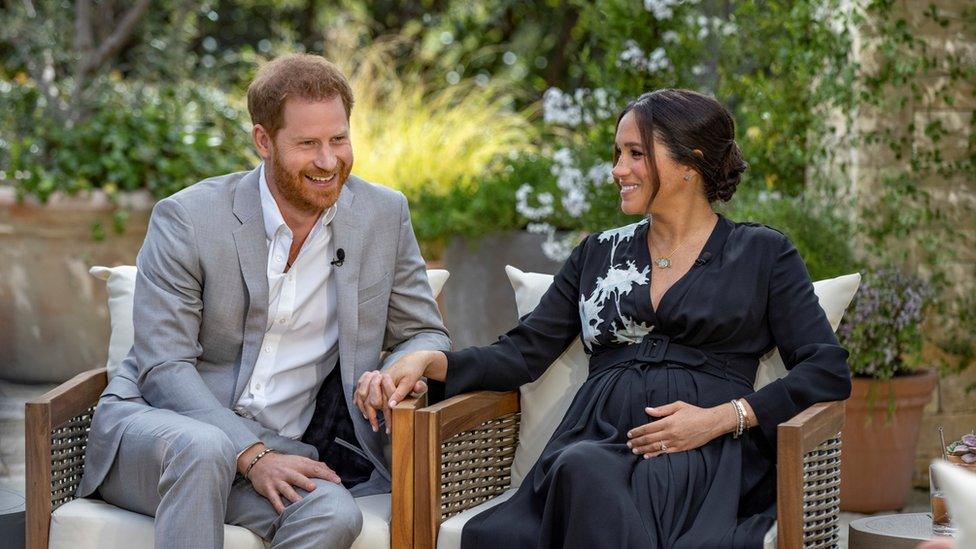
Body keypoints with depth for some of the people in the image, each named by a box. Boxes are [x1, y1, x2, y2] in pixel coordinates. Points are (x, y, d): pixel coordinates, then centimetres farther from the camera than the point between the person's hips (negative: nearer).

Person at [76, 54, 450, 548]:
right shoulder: (186, 219, -7)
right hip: (153, 423, -3)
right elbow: (164, 368, -11)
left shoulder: (384, 216, 5)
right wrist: (252, 455, -25)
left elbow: (426, 336, 13)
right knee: (202, 448, -39)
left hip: (276, 453, 3)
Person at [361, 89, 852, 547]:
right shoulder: (599, 254, 25)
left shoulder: (761, 254, 14)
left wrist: (720, 418, -9)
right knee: (580, 468, -37)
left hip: (703, 456, -2)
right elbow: (524, 353, 18)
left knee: (657, 478, -40)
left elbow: (829, 371, 5)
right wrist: (430, 362, -1)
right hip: (596, 442, 3)